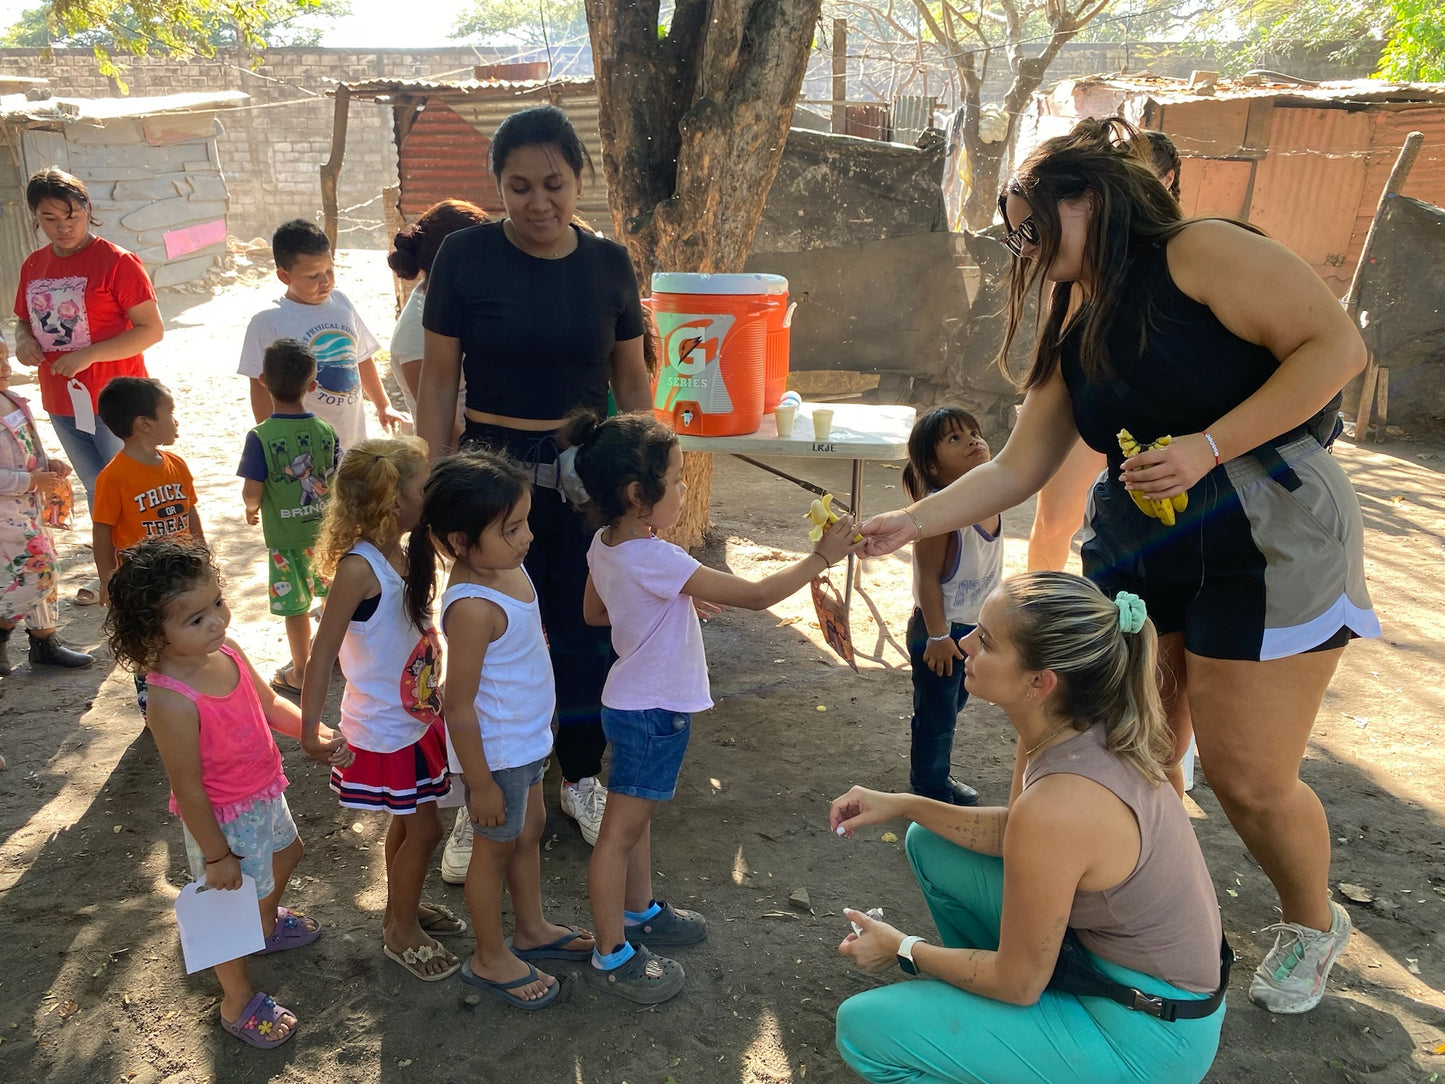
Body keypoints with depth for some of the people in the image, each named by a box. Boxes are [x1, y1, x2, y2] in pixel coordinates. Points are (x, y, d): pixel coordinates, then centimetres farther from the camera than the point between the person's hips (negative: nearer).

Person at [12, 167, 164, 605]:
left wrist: (88, 355, -23)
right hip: (61, 401, 6)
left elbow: (151, 329, -17)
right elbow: (24, 319, 19)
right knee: (97, 490, 18)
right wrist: (24, 340, -5)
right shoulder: (33, 266, 6)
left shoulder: (117, 262, -13)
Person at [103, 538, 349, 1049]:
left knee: (285, 854, 33)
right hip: (224, 820, -8)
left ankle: (268, 923, 65)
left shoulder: (227, 652, -13)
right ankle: (238, 1003, 41)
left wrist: (317, 736, -9)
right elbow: (188, 790, -27)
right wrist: (216, 855, -18)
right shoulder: (172, 702, -36)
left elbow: (270, 705, 4)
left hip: (263, 794, 8)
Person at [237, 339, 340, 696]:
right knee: (333, 592, 23)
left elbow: (252, 491, -18)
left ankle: (301, 673, 21)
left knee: (295, 605, 8)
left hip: (285, 536, -3)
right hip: (326, 529, 3)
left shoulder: (260, 437, -18)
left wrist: (252, 509, 5)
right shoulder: (326, 431, -10)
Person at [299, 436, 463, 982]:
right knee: (424, 829, 3)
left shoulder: (401, 555, -1)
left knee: (407, 822, 22)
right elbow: (323, 653, -22)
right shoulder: (359, 568, -27)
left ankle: (403, 907, 43)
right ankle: (401, 931, 24)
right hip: (383, 731, -8)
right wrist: (309, 729, -18)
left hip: (415, 718, 8)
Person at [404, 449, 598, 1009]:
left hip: (526, 739, 8)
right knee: (496, 847, 12)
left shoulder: (508, 568, -6)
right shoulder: (473, 607, -33)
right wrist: (481, 784, -19)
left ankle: (531, 928, 48)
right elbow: (459, 708, -27)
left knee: (529, 829, 25)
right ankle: (490, 958, 35)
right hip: (495, 752, -8)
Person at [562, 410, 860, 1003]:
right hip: (652, 712, -9)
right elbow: (756, 595, -27)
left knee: (637, 814, 24)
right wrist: (821, 557, -16)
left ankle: (640, 911, 43)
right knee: (620, 831, 3)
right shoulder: (659, 562, -30)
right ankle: (612, 955, 17)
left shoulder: (605, 544, -3)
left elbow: (593, 613, 14)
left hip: (636, 702, 9)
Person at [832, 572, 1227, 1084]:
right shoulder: (1089, 733, -10)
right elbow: (1015, 834, 10)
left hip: (1145, 1037, -8)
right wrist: (904, 805, 5)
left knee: (863, 1030, -10)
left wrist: (902, 949, -5)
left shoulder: (1058, 805, -34)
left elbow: (1018, 984, -20)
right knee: (930, 846, 11)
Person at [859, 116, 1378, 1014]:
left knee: (1251, 780, 1)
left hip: (1270, 543, -7)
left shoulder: (1202, 254, -10)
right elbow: (1016, 469, 12)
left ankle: (1314, 926, 31)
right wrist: (911, 523, 3)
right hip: (1138, 557, 7)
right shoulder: (1075, 339, 12)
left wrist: (1207, 447, -22)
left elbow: (1336, 344, -17)